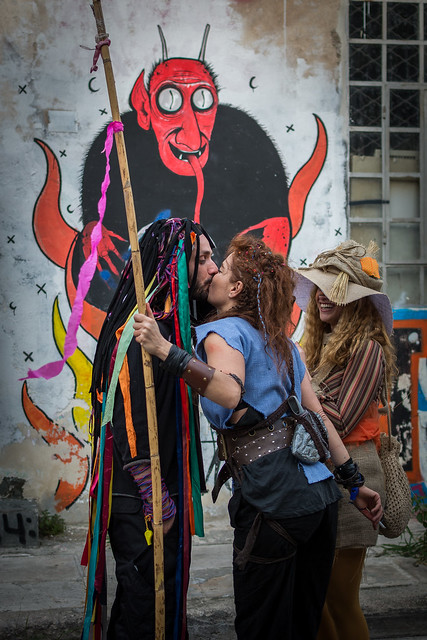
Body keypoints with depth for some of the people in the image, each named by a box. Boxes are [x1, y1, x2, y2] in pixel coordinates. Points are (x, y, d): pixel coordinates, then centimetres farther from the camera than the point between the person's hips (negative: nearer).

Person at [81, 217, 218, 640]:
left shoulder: (171, 323, 13)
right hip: (143, 503, -10)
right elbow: (132, 421, -24)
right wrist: (157, 498, -22)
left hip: (163, 494, 10)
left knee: (165, 603, 18)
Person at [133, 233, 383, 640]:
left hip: (274, 500, -8)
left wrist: (164, 350, -29)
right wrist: (354, 482, 19)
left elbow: (231, 394, -26)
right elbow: (318, 416, 17)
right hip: (320, 493, 8)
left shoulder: (225, 332, -5)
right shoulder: (282, 341, 18)